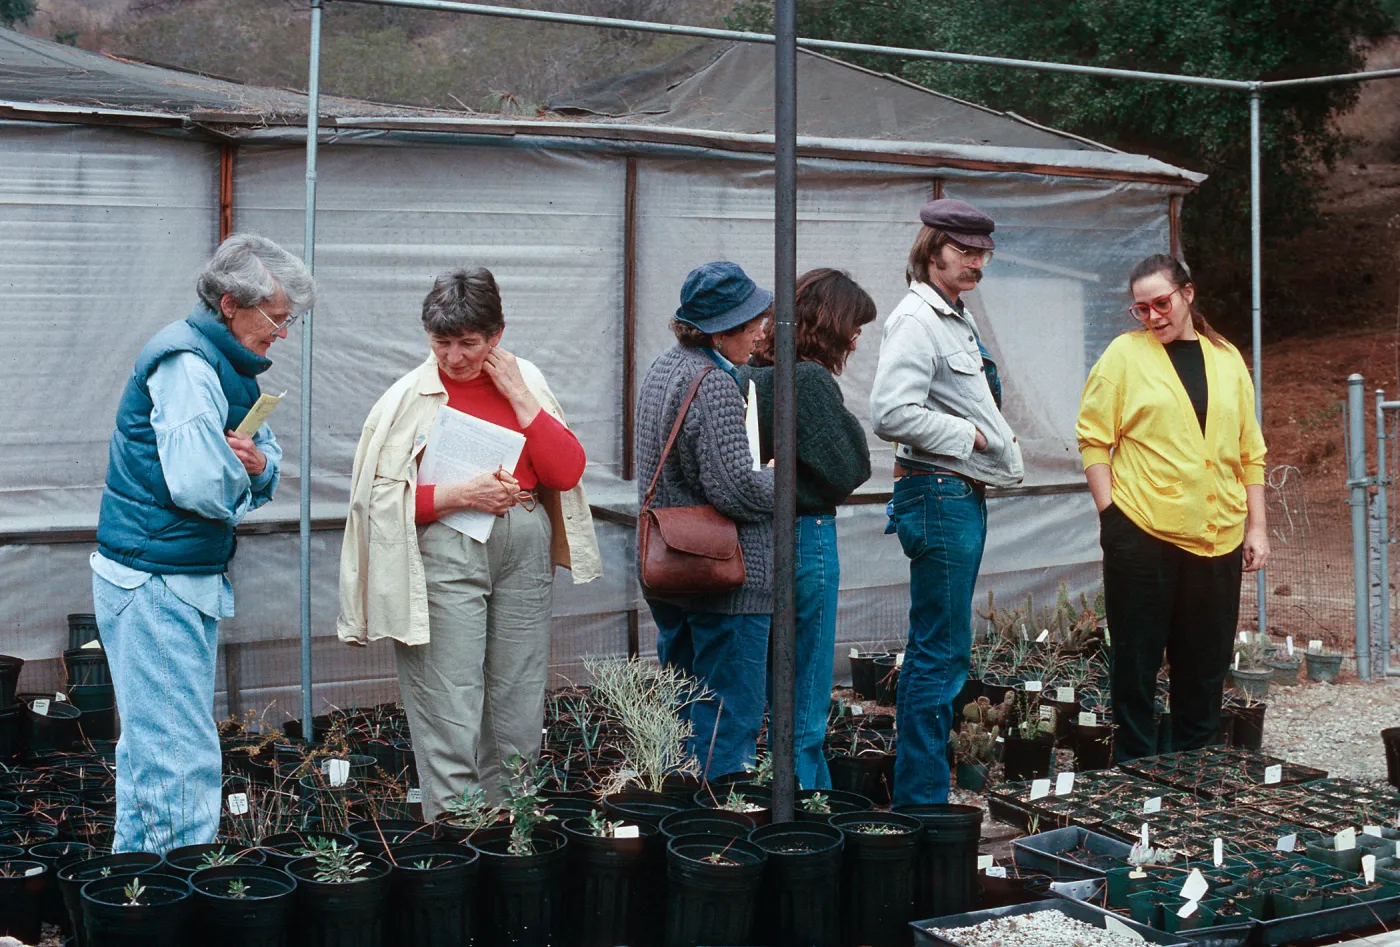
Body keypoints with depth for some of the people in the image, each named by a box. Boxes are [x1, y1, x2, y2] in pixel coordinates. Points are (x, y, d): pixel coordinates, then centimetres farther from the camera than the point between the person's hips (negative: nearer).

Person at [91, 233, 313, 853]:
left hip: (190, 577, 10)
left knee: (152, 744, 19)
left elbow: (267, 456, 17)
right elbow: (200, 483, -27)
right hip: (155, 580, -10)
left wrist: (261, 463, -7)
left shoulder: (228, 366, 15)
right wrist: (240, 475, -5)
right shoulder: (186, 361, -17)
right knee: (183, 758, -9)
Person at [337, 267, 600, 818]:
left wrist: (519, 397, -5)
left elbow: (568, 471, 0)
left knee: (519, 707, 7)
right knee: (449, 715, -7)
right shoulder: (409, 397, 0)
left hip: (525, 550, 4)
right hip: (445, 554, -3)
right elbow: (379, 498, -6)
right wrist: (460, 494, -16)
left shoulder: (525, 382, 10)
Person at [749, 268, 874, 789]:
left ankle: (821, 795, 32)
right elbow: (848, 470, -15)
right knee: (802, 712, 1)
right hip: (806, 538, -9)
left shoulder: (756, 373, 7)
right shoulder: (809, 379, -18)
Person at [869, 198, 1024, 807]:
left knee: (933, 652, 14)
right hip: (938, 494, -10)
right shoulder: (916, 319, -13)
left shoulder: (959, 318, 19)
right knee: (943, 654, -8)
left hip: (966, 495, 10)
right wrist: (971, 436, -15)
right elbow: (892, 414, -25)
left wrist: (1000, 448, 14)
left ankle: (915, 795, 23)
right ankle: (922, 798, -2)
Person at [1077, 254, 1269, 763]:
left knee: (1206, 664, 10)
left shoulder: (1227, 358, 11)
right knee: (1137, 661, 3)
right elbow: (1093, 438, -1)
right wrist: (1110, 512, -9)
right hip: (1142, 532, -3)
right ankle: (1133, 768, 14)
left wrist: (1257, 527, 9)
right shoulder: (1126, 353, 1)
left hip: (1218, 538, 4)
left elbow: (1250, 450, 14)